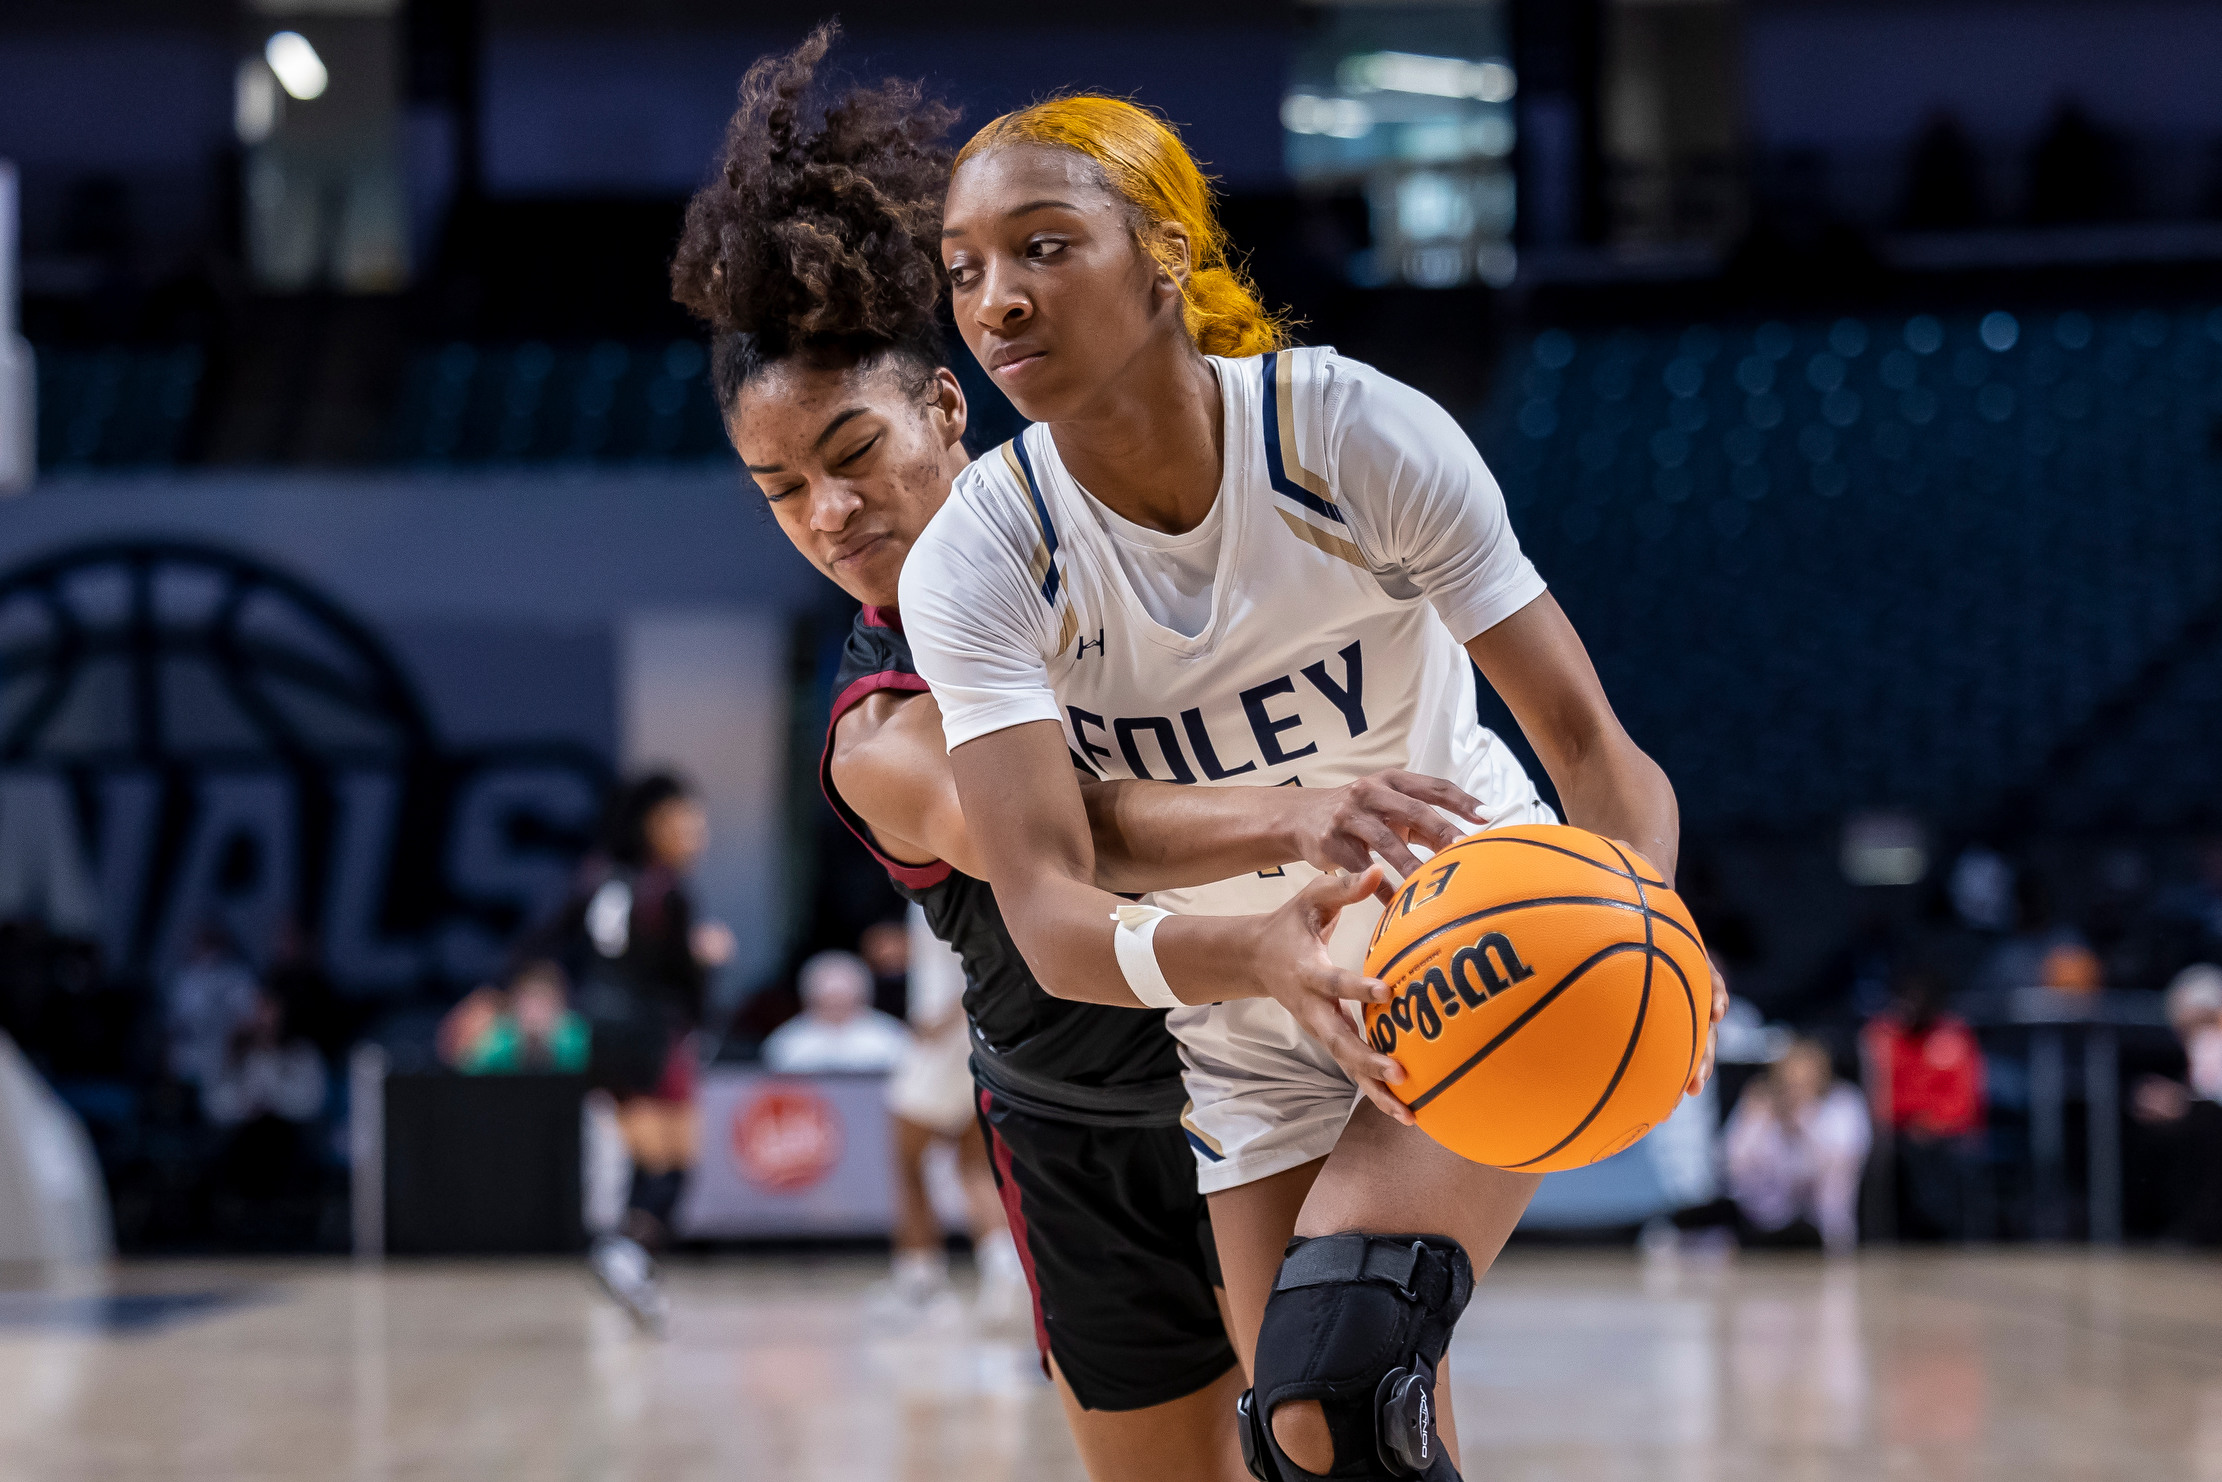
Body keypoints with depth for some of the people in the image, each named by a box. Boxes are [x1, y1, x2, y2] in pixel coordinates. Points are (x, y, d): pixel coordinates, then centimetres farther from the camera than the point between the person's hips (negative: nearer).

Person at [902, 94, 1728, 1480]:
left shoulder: (1359, 433, -20)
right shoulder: (974, 564, -17)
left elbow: (1591, 744, -19)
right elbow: (1050, 916, -28)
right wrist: (1256, 954, -49)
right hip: (1252, 1037, 3)